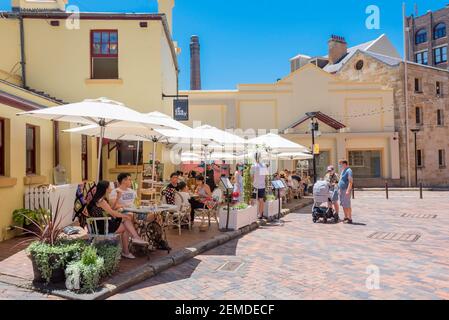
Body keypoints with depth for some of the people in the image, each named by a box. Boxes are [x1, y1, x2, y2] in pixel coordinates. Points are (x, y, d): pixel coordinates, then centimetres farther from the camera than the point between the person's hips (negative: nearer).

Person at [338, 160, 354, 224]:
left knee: (347, 205, -7)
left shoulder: (348, 170, -12)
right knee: (343, 205, 13)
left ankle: (350, 219, -3)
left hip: (346, 190, -10)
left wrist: (348, 190, -25)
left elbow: (350, 181, -19)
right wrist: (340, 190, 20)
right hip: (342, 190, 10)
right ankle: (346, 217, 21)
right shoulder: (343, 171, 17)